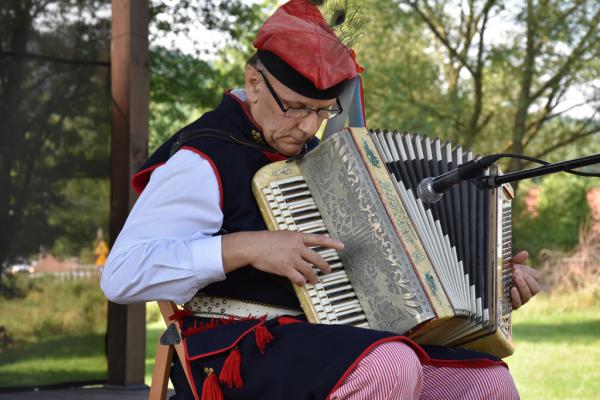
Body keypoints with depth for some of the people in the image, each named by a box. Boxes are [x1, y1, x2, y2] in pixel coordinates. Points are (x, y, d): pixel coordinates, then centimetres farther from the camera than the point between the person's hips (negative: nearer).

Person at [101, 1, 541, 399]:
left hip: (335, 340, 8)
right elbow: (122, 273, -18)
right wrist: (245, 247, -25)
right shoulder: (203, 158, -8)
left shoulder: (311, 151, 18)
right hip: (237, 348, -8)